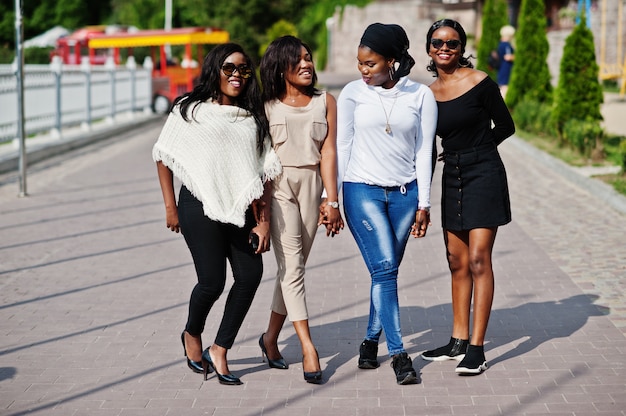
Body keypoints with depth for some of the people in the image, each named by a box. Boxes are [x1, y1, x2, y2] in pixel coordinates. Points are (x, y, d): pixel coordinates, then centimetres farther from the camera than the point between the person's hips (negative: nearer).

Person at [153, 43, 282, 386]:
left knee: (251, 275, -8)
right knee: (212, 282, -7)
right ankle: (192, 336, 25)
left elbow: (266, 171, 9)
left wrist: (263, 221, 2)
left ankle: (219, 351, 7)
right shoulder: (190, 110, 4)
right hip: (200, 206, -4)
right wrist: (170, 207, 0)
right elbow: (164, 156, 6)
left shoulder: (253, 119, 13)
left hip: (240, 209, 4)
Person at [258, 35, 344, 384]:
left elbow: (329, 152, 1)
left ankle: (271, 336, 23)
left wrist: (332, 201, -4)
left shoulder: (326, 102, 7)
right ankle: (308, 348, -14)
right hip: (277, 187, -2)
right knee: (291, 266, -11)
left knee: (294, 266, 7)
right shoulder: (267, 106, 2)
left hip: (312, 185, 3)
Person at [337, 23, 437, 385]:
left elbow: (424, 151, 3)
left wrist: (423, 203, 0)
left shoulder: (421, 95, 1)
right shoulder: (353, 93, 0)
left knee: (387, 271, 7)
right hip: (362, 190, -2)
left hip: (404, 192, 2)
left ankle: (371, 342, 24)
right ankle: (398, 354, -9)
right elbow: (342, 146, 3)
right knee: (384, 270, -10)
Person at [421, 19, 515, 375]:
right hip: (452, 179, 6)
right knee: (457, 262, 10)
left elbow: (506, 126, 2)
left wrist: (471, 151, 7)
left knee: (478, 260, -9)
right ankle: (459, 341, 20)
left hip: (484, 175, -6)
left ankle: (477, 348, -6)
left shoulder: (480, 82, -8)